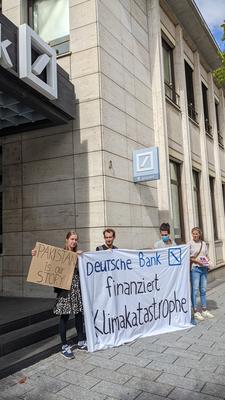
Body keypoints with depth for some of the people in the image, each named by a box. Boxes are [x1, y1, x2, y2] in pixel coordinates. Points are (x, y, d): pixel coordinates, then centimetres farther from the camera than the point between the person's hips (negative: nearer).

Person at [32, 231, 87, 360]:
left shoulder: (78, 254, 10)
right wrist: (36, 255, -16)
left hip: (77, 287, 4)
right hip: (64, 287, -4)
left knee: (79, 314, 9)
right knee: (65, 316, -1)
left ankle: (81, 341, 25)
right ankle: (65, 346, 10)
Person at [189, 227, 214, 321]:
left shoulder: (203, 243, 11)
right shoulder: (190, 244, -4)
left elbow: (207, 255, 18)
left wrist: (207, 261, -1)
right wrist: (196, 260, -19)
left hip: (204, 268, 5)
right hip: (195, 268, -5)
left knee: (203, 290, 12)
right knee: (195, 290, -4)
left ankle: (204, 310, 23)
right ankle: (196, 312, 4)